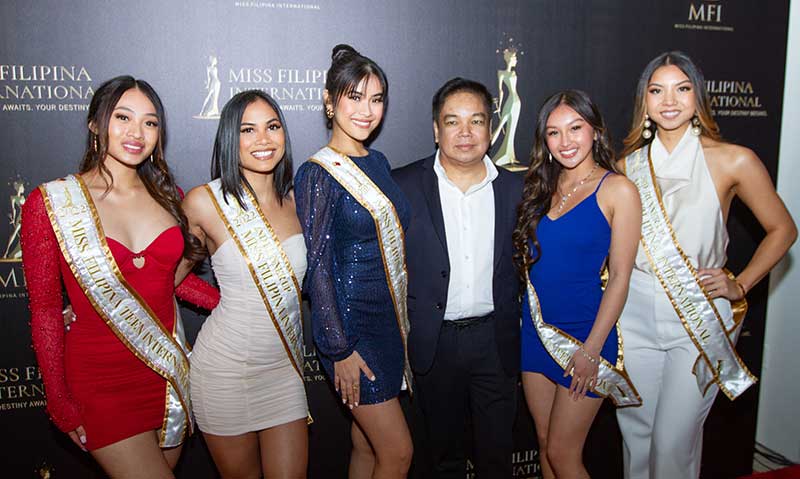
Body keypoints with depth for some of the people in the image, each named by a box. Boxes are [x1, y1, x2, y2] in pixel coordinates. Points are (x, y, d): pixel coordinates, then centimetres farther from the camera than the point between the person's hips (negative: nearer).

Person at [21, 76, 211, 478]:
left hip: (170, 370, 5)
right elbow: (44, 309, -4)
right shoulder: (50, 203, -6)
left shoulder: (167, 196, 6)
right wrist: (59, 401, -4)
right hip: (101, 377, -4)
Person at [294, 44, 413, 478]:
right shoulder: (317, 173, -12)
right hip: (351, 324, -7)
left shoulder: (377, 162, 9)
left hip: (389, 318, 7)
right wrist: (339, 349, -15)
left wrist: (402, 323, 16)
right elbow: (317, 267, -14)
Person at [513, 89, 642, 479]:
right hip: (536, 330, 5)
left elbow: (620, 276, -11)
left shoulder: (617, 189, -9)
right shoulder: (542, 188, 7)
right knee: (544, 445, 17)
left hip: (584, 333, -5)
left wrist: (592, 348, -14)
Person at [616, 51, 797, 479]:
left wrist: (740, 286, -3)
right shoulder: (630, 164, 4)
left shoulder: (733, 161, -5)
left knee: (674, 441, 2)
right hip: (635, 311, 3)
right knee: (635, 433, 14)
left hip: (699, 316, -3)